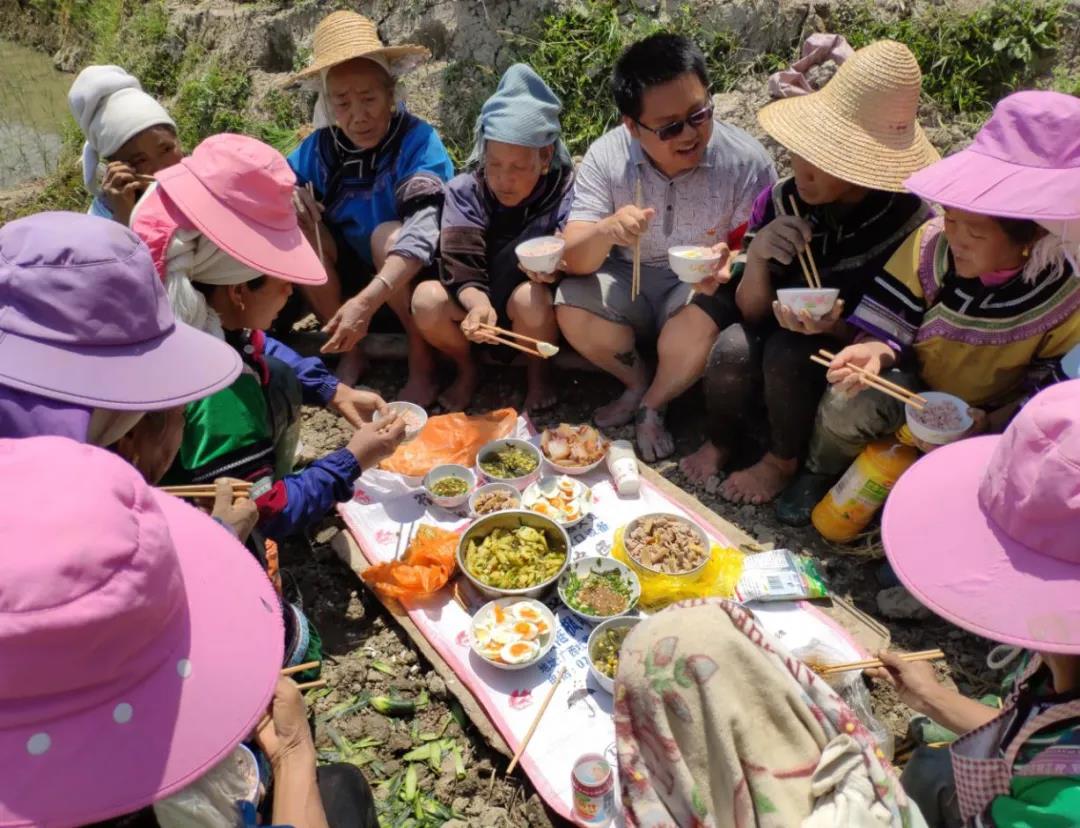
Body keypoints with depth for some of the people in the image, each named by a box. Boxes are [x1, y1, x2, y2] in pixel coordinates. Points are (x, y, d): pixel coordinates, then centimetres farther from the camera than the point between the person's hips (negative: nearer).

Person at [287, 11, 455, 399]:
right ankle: (348, 353, -6)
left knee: (387, 234, -33)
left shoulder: (418, 139, -22)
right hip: (357, 275, 5)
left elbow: (423, 231, -36)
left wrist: (366, 302, -48)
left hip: (415, 276, -5)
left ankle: (423, 358, -13)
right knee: (294, 221, -18)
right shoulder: (321, 145, -7)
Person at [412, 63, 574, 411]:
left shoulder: (565, 190, -15)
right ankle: (467, 369, 2)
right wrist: (479, 303, -45)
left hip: (540, 308, -1)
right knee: (427, 299, -27)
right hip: (477, 301, 2)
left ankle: (538, 372, -3)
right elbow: (461, 268, -23)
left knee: (530, 298, -36)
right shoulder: (464, 191, -13)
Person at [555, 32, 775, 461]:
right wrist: (606, 232, -42)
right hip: (630, 281, 2)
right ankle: (638, 382, 4)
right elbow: (573, 260, -19)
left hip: (702, 287, -2)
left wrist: (732, 263, -37)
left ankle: (653, 405, -4)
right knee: (571, 307, -24)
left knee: (703, 314, -34)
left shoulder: (745, 159, -19)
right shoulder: (605, 156, -15)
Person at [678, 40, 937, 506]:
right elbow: (752, 314, -9)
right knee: (734, 346, -29)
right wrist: (756, 256, -29)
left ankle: (784, 462, -2)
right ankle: (720, 444, 2)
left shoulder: (911, 224, -22)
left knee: (787, 351, -32)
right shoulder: (780, 200, -13)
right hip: (779, 339, 3)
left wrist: (834, 326, -34)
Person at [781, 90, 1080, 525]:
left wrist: (986, 422, -27)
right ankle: (818, 477, 5)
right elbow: (890, 328, -17)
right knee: (846, 404, -28)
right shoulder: (931, 244, -18)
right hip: (915, 388, 1)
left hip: (991, 417, 0)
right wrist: (874, 352, -39)